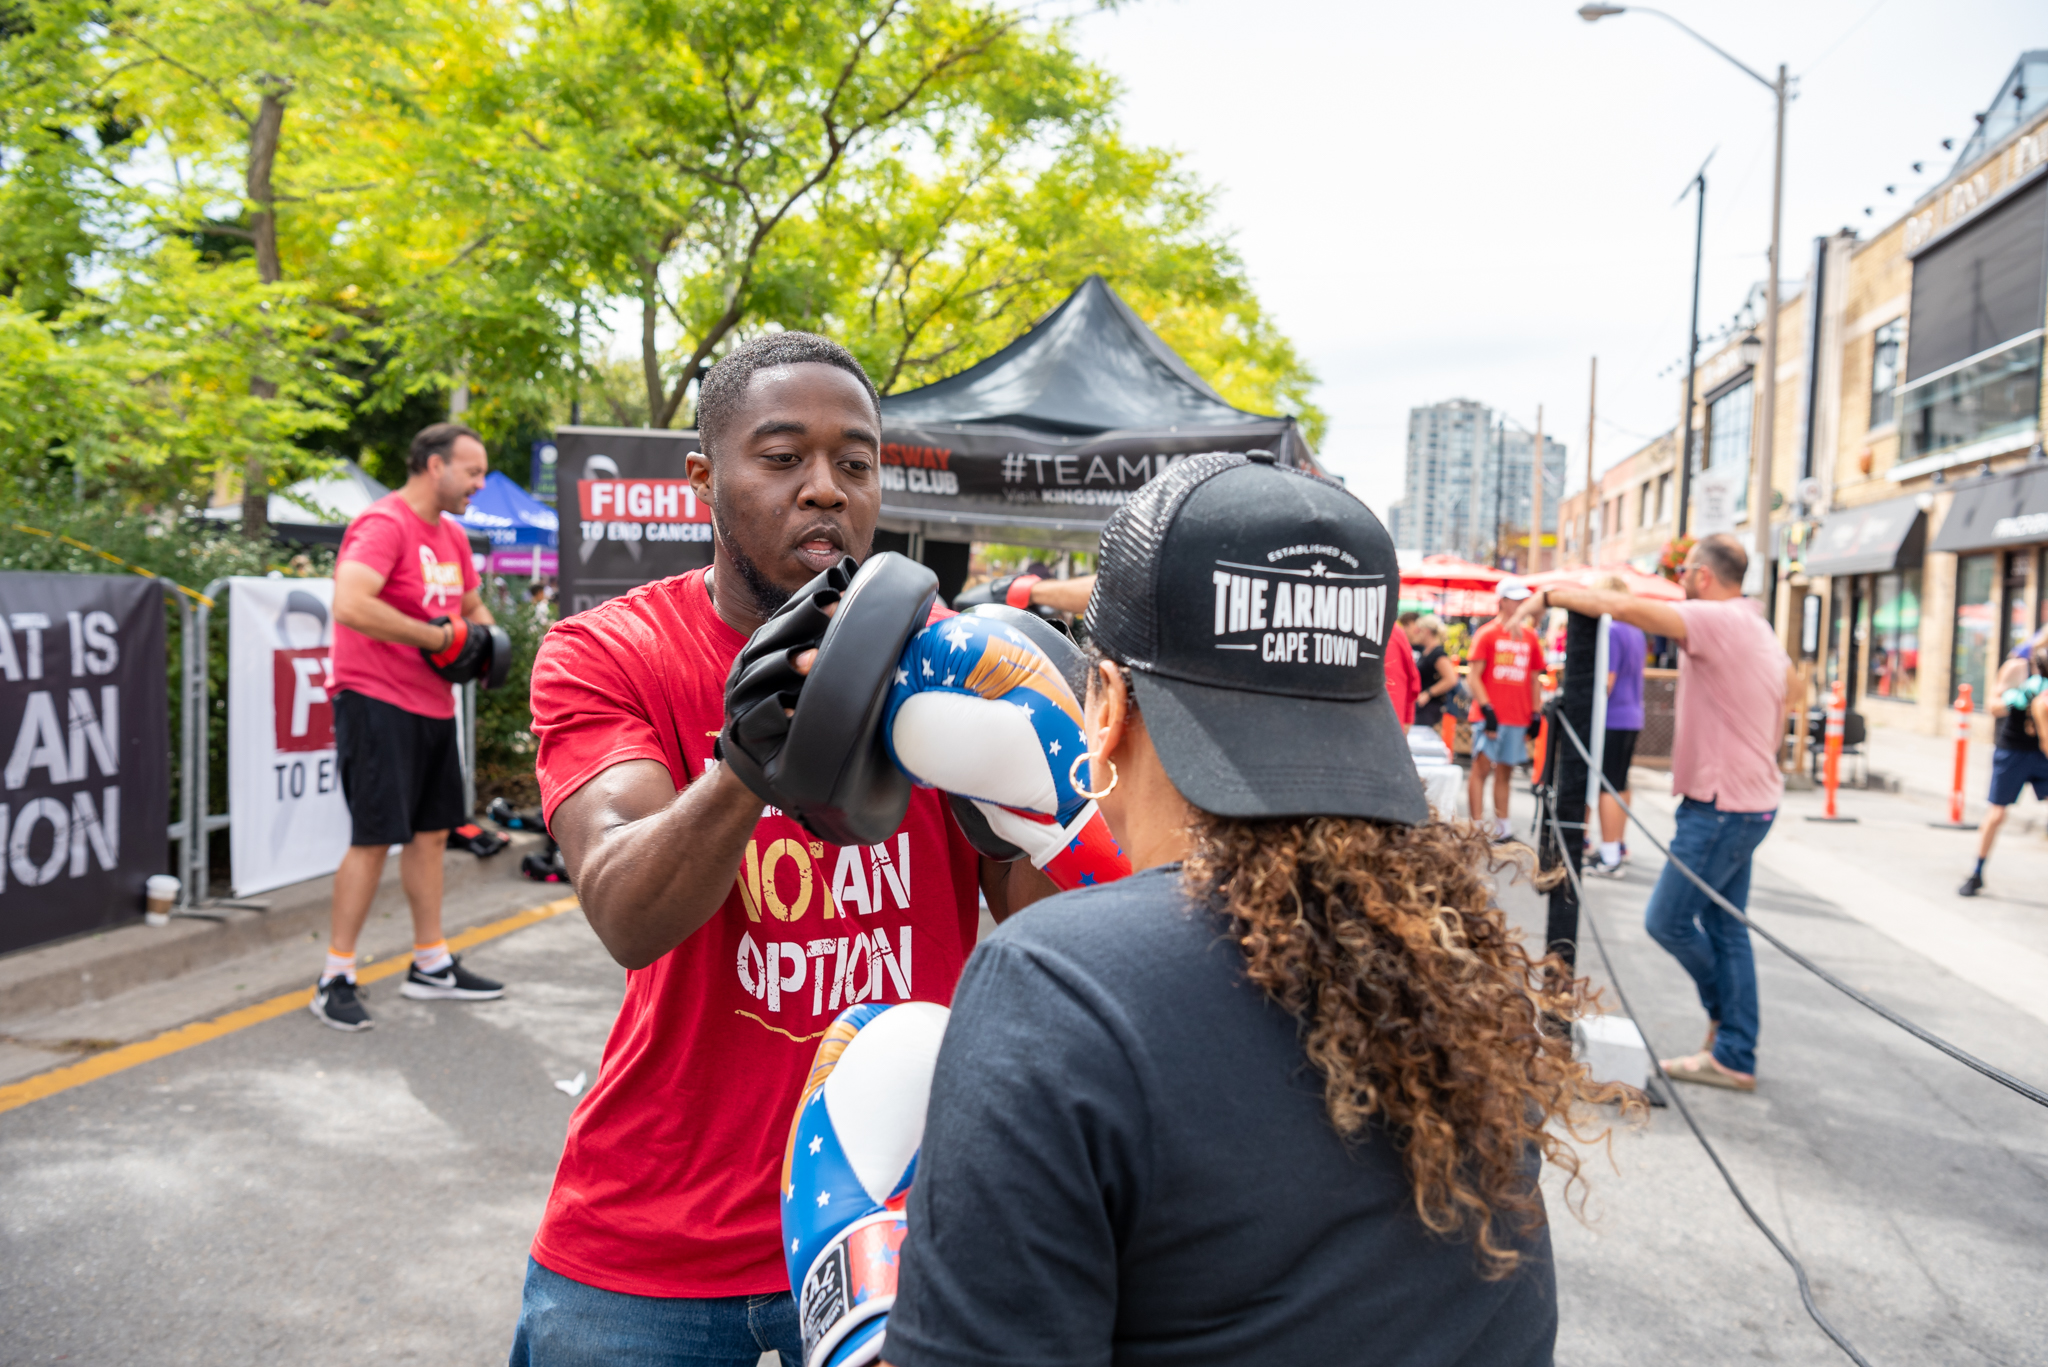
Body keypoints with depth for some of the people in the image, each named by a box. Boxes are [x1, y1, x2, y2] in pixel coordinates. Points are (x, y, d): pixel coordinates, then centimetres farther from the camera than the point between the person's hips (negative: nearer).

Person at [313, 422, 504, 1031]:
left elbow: (473, 606, 29)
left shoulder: (452, 535, 15)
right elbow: (350, 605, -29)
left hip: (433, 707, 9)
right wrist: (435, 637, -22)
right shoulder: (383, 525, -15)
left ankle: (430, 965, 24)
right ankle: (335, 979, 5)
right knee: (374, 839, -6)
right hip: (378, 703, -9)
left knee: (431, 832, 13)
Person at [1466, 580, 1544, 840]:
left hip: (1518, 718, 4)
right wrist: (1487, 710, -14)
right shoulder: (1487, 634, -1)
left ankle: (1502, 826, 13)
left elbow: (1534, 680, 16)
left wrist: (1536, 715, 9)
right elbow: (1473, 677, -6)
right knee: (1482, 767, -7)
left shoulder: (1530, 638, 12)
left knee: (1505, 771, 8)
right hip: (1490, 716, -4)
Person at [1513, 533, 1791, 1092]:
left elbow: (1625, 608, -24)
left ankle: (1727, 1011, 18)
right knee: (1723, 924, 12)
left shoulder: (1719, 621, -16)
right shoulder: (1762, 632, 15)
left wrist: (1549, 595, -12)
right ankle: (1734, 1056, 16)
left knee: (1668, 918, -1)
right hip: (1750, 800, 10)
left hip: (1721, 808, -10)